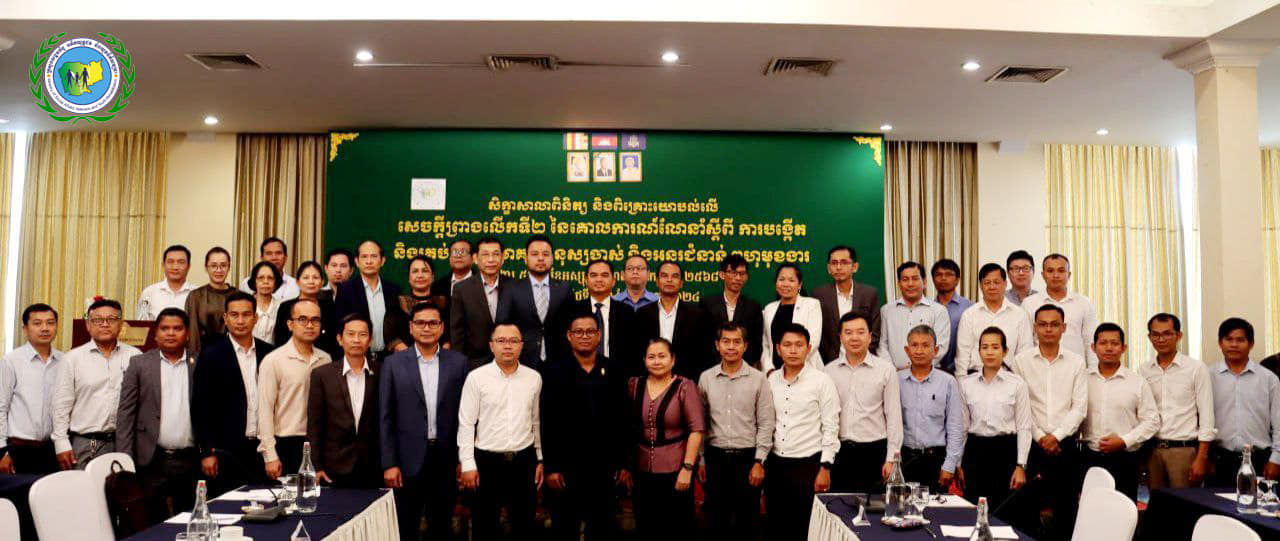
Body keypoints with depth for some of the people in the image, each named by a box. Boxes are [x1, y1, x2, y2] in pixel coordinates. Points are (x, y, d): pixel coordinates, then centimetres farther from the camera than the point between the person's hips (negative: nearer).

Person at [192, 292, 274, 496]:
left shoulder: (268, 353, 6)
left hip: (262, 448, 3)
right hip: (227, 450, -3)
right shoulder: (211, 355, -3)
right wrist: (207, 451, -8)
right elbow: (200, 407, -4)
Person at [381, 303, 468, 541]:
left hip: (446, 459, 1)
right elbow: (386, 418, -1)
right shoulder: (393, 363, 0)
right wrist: (389, 464, -5)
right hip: (409, 460, -1)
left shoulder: (458, 362, 2)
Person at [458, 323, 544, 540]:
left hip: (524, 461, 2)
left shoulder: (534, 378, 3)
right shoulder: (476, 377, -6)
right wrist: (468, 465, -8)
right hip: (487, 461, -2)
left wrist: (540, 459, 10)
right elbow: (466, 424, -4)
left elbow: (536, 422, 10)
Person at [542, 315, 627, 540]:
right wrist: (550, 467, -9)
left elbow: (623, 419, 3)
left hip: (603, 467, 2)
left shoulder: (613, 371, 3)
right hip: (566, 467, -2)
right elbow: (547, 423, -5)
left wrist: (623, 464, 1)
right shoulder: (555, 372, -3)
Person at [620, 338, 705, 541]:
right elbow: (626, 429, 7)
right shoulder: (634, 385, 5)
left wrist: (687, 468, -13)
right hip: (641, 470, 3)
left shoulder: (685, 386, -6)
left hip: (676, 470, -3)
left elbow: (697, 429, -9)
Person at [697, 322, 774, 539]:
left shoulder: (758, 379, -3)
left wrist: (759, 461, -7)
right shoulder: (706, 378, 3)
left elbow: (766, 424, -2)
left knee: (748, 521, 6)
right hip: (715, 457, 2)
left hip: (747, 457, -1)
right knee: (717, 519, 9)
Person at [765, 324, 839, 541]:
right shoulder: (771, 380, 6)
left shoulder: (821, 381, -5)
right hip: (775, 464, 4)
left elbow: (830, 428, -6)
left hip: (808, 464, -4)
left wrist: (825, 468, -9)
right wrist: (761, 463, 8)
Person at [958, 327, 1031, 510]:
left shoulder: (1017, 384, -1)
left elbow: (1024, 428, 0)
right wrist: (958, 464, 5)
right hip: (975, 450, 2)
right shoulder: (966, 384, 5)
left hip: (1006, 449, -1)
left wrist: (1021, 466, -5)